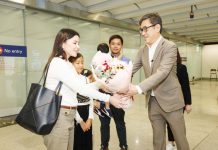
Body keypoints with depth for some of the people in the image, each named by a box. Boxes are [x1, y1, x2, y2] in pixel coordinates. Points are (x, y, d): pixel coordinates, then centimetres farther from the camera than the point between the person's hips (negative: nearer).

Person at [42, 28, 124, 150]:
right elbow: (80, 88, -22)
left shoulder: (68, 64, 15)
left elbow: (80, 86, 9)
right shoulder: (57, 62, -17)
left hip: (67, 116, 9)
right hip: (58, 116, -9)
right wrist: (108, 98, -19)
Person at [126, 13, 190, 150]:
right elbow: (131, 70, 4)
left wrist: (138, 89, -34)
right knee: (157, 139, 16)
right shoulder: (142, 51, 7)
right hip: (152, 101, 5)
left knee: (180, 138, 10)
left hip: (170, 100, -5)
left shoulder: (170, 46, -13)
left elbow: (162, 73, -25)